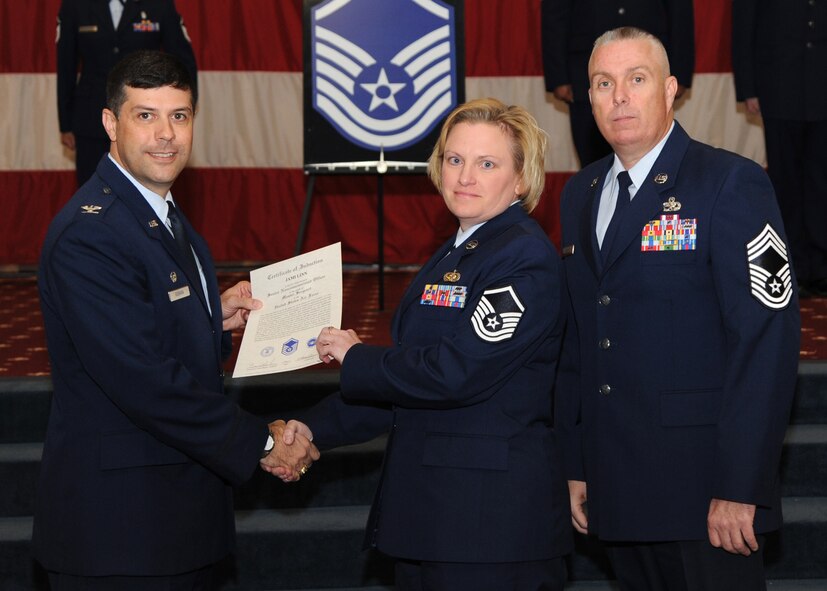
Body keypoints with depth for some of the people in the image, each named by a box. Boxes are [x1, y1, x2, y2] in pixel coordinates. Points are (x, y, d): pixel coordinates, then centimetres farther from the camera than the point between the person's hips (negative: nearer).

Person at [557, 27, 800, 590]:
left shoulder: (732, 183, -8)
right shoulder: (581, 194, 13)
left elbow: (767, 338, -14)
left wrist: (739, 487, -18)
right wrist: (575, 465, 12)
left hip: (701, 481, -6)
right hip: (617, 488, 6)